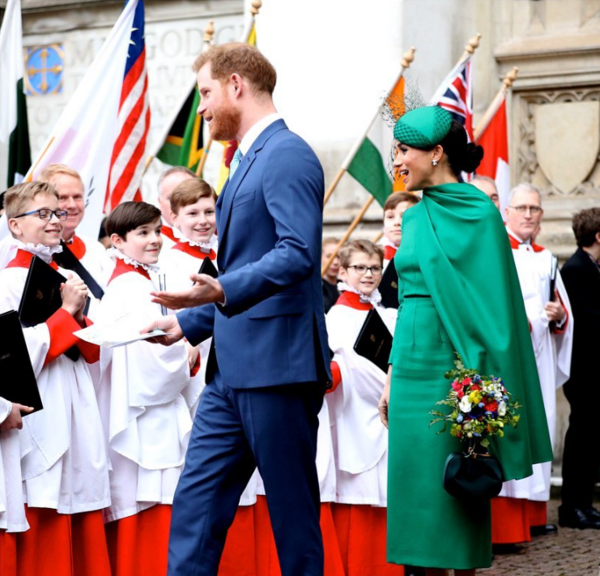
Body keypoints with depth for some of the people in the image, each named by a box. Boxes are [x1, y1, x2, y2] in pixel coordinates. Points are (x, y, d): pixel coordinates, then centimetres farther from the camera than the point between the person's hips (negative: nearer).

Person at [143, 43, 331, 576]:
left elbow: (297, 254, -24)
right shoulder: (250, 161, 20)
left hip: (277, 364, -10)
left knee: (292, 509, 1)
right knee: (195, 506, 6)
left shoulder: (288, 156, -11)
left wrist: (224, 291, -36)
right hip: (233, 367, 10)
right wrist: (188, 323, 19)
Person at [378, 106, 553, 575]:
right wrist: (392, 376, 14)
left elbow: (493, 299, -10)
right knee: (418, 482, 6)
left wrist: (481, 379, -16)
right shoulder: (415, 218, 12)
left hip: (456, 366, -6)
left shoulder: (480, 214, -7)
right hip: (414, 366, 6)